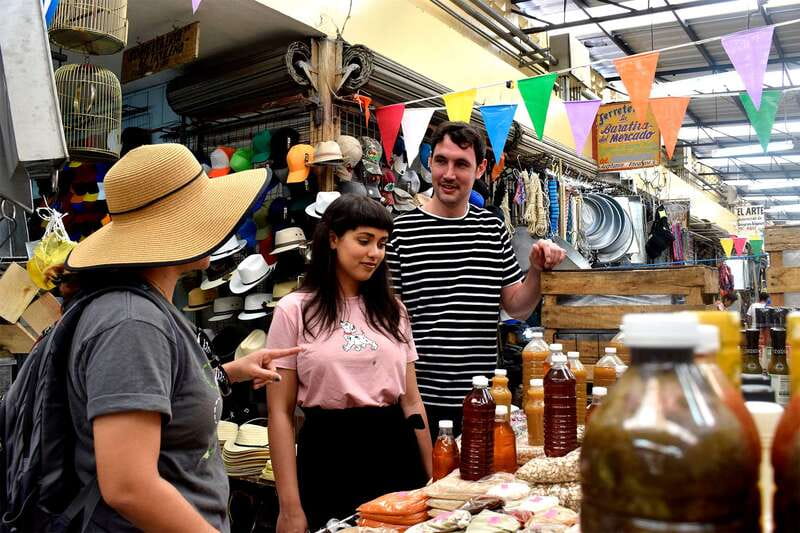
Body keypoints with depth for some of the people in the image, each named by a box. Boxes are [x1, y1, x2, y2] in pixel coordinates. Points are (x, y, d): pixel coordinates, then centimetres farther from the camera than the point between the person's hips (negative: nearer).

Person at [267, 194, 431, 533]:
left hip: (395, 450, 4)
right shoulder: (295, 310, -5)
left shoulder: (392, 310, 8)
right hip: (329, 455, -3)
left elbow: (411, 400, 11)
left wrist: (431, 478, 9)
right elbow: (281, 412, -5)